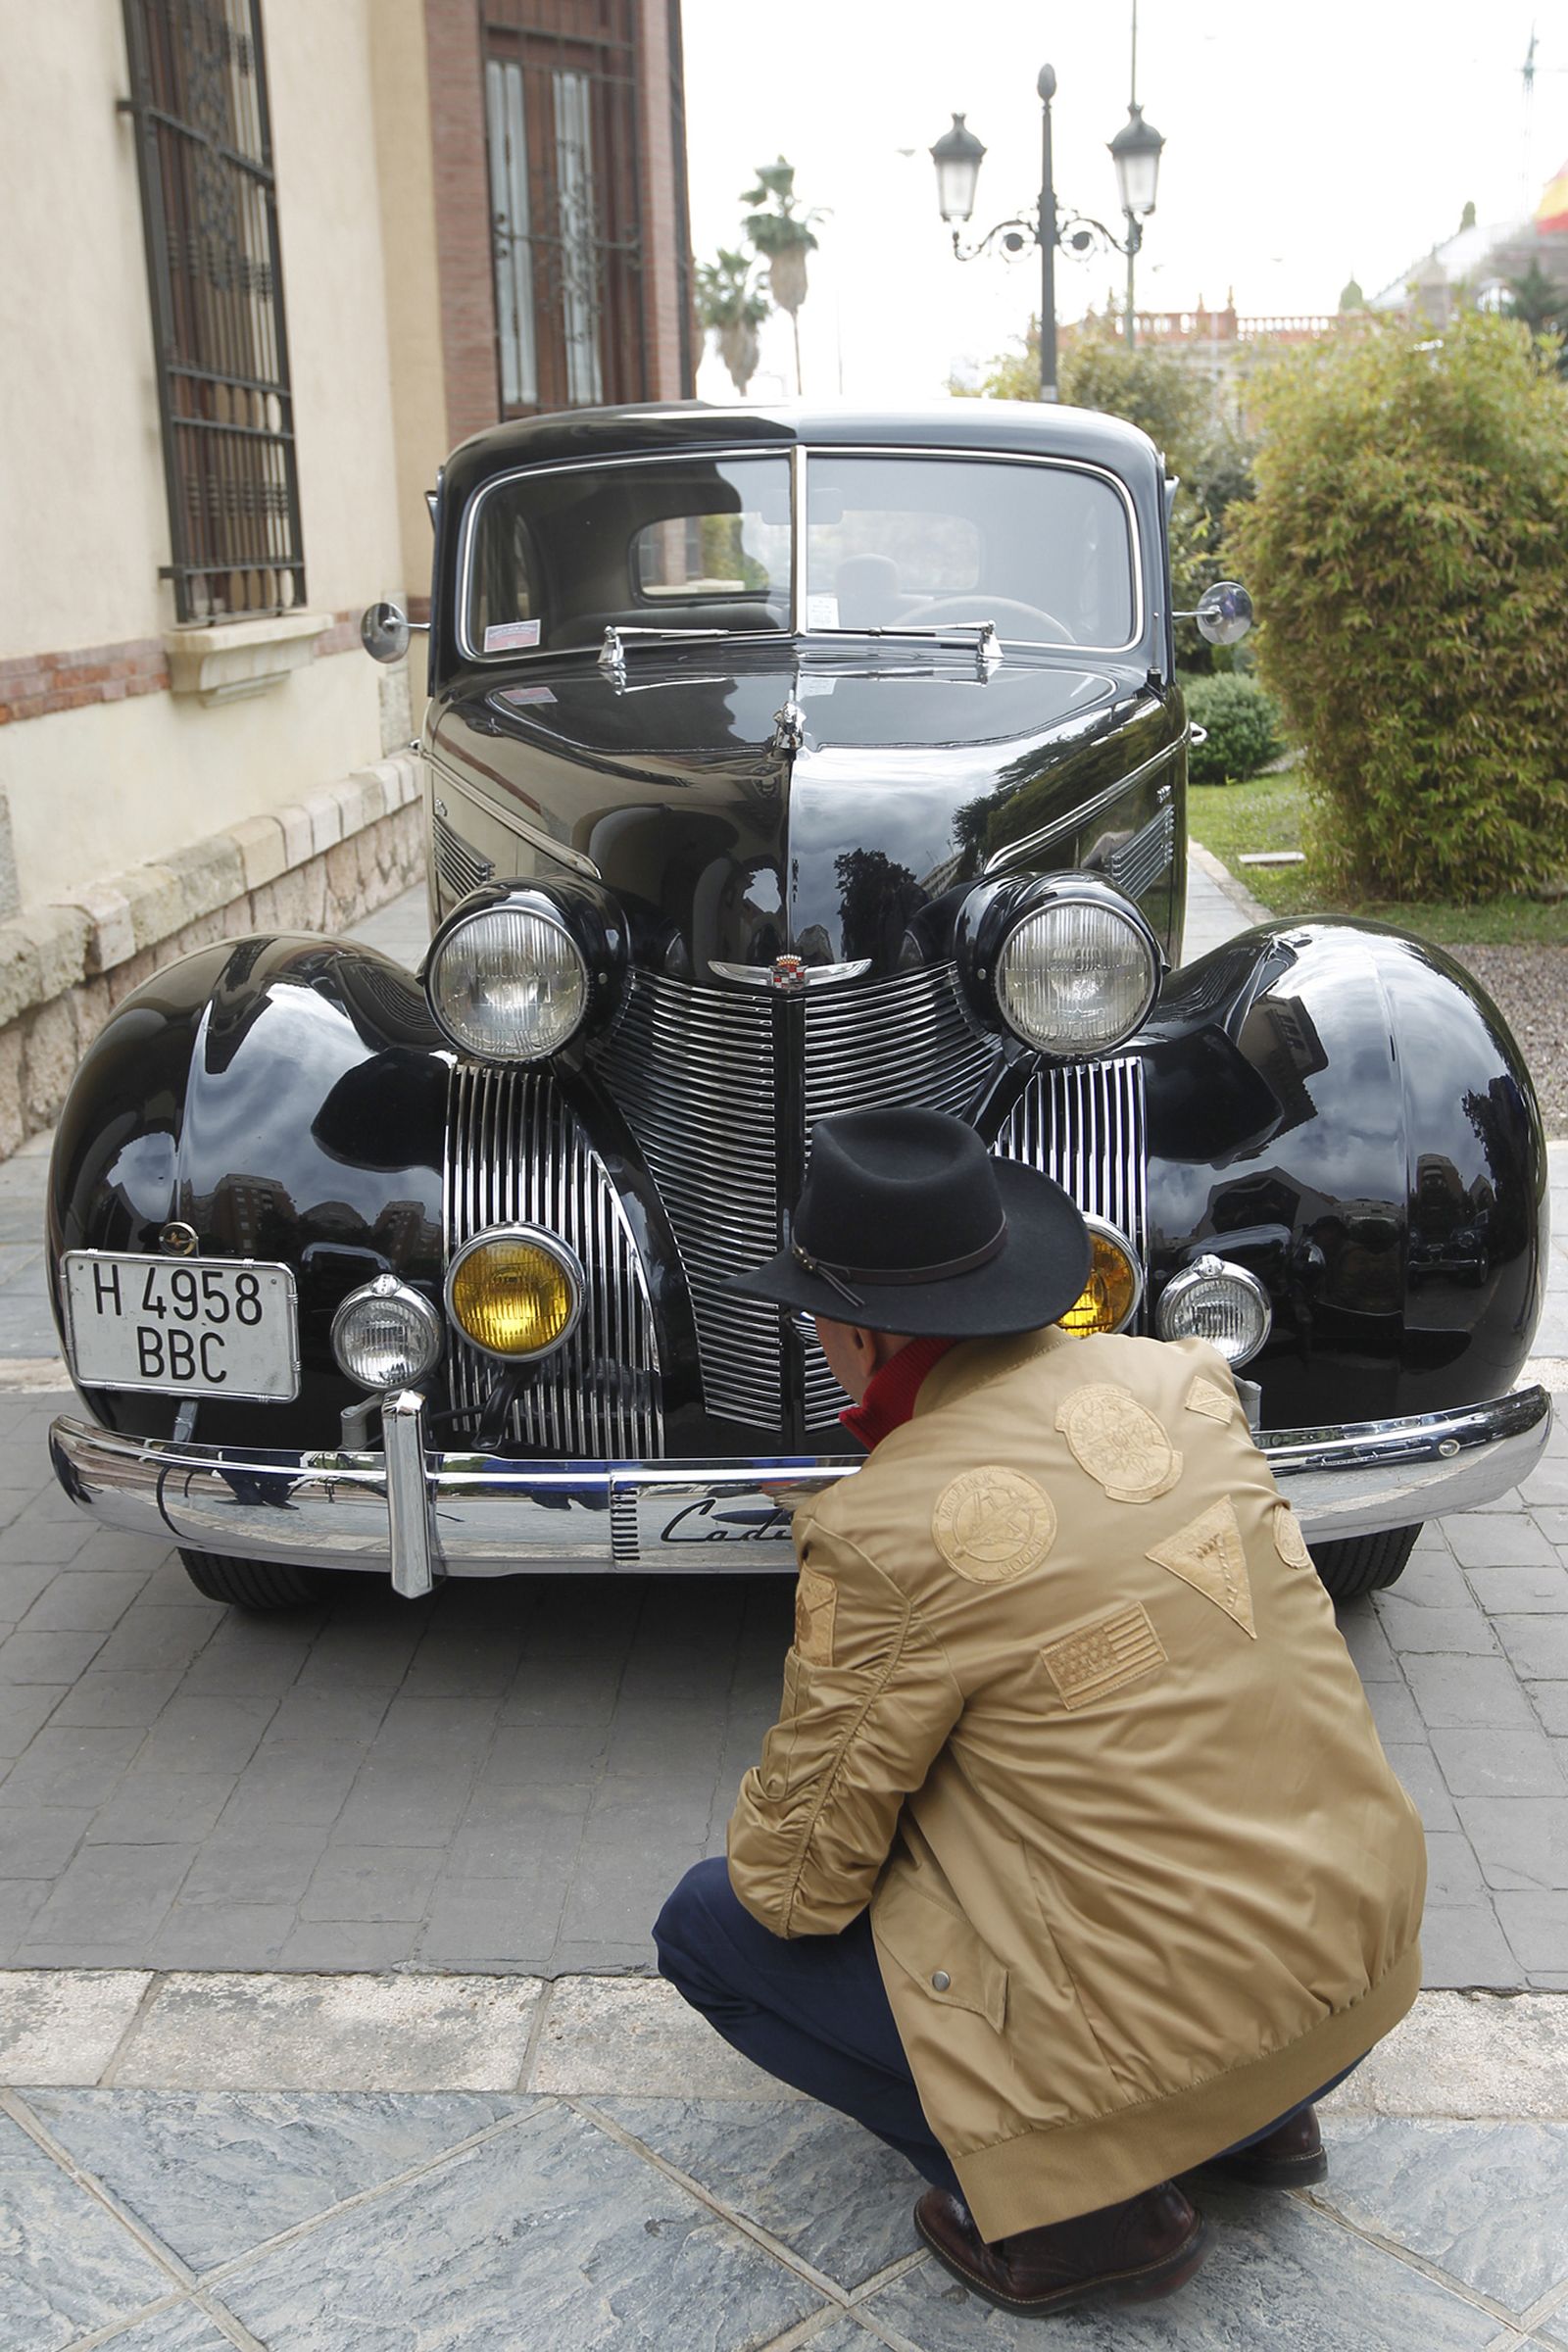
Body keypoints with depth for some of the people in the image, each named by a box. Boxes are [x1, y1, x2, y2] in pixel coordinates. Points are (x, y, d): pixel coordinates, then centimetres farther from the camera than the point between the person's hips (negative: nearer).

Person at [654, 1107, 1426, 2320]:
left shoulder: (886, 1537, -20)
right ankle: (1258, 2116, 23)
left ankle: (1086, 2194, 3)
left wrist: (764, 1846, 13)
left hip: (1177, 2023, -7)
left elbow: (803, 1884, -10)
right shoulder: (1181, 1377, -2)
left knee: (709, 1926, 5)